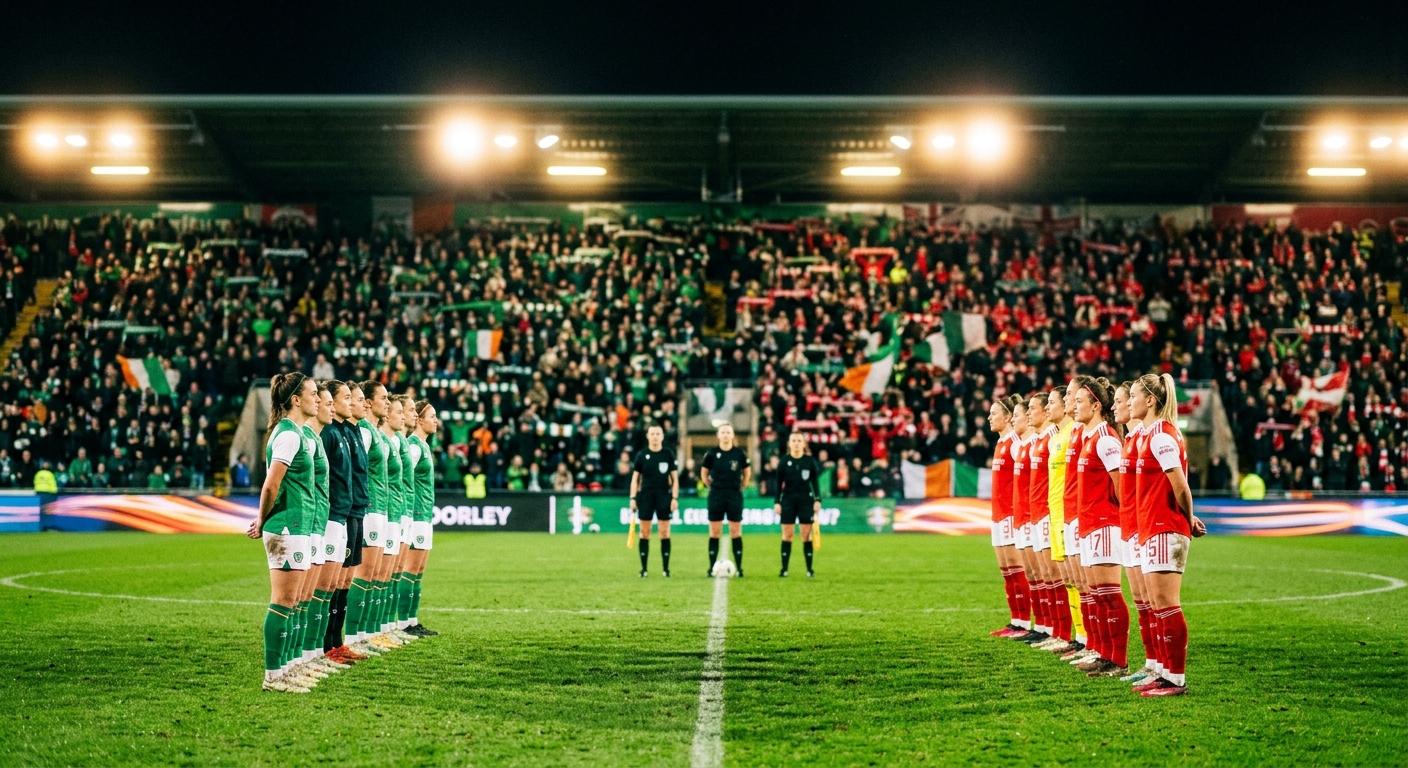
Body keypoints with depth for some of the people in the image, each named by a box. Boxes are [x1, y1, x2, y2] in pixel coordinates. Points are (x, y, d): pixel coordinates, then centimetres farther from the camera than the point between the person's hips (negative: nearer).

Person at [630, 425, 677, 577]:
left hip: (664, 496, 0)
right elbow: (635, 478, 5)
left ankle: (666, 568, 6)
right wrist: (633, 498, -2)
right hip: (645, 496, 0)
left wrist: (675, 498, -5)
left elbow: (675, 478, 4)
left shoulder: (669, 454, 2)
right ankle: (643, 568, 7)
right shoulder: (641, 455, 2)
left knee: (665, 532, 0)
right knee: (644, 532, 1)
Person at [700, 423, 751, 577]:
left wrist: (742, 486, 8)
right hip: (716, 495, 0)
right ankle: (712, 567, 6)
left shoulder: (740, 453, -1)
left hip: (735, 496, 0)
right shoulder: (711, 453, -2)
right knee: (714, 531, 2)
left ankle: (739, 567, 4)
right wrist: (711, 486, 5)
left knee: (736, 531, 0)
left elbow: (747, 472, 14)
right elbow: (704, 473, 11)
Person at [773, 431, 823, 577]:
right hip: (788, 500, 0)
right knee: (787, 534, 0)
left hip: (806, 500, 0)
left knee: (806, 535, -1)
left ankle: (810, 569, 5)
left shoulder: (810, 461, 2)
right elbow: (779, 483, 4)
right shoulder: (784, 461, 2)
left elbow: (816, 482, 4)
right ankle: (784, 569, 5)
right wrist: (776, 502, -2)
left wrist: (817, 500, -5)